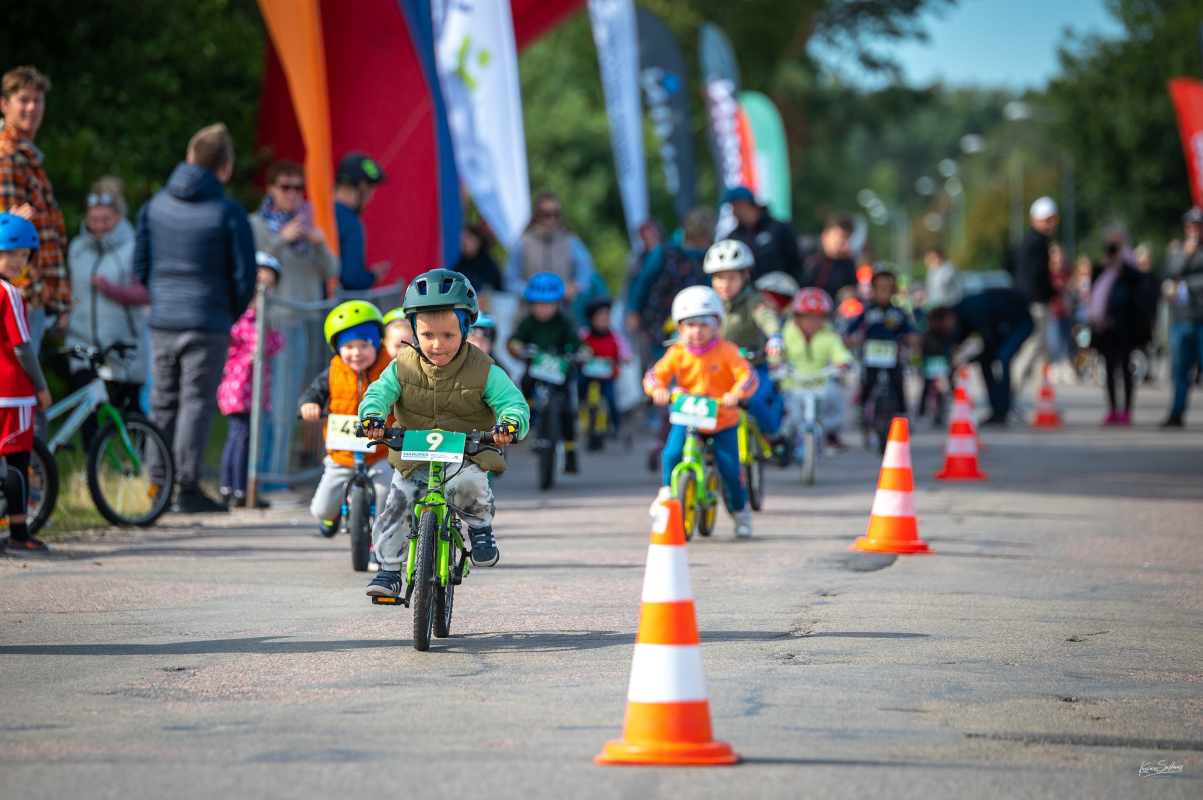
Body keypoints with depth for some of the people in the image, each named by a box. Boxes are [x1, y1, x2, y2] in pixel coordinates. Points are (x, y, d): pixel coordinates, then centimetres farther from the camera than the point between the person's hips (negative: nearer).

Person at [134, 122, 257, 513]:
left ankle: (157, 480, 17)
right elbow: (245, 277, -6)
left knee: (163, 402, 13)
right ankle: (187, 488, -2)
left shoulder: (155, 205, 5)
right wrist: (232, 315, 10)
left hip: (161, 320, 5)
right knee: (197, 402, -1)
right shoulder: (228, 212, -9)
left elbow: (140, 265, 11)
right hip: (208, 324, -5)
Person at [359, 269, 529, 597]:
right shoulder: (403, 367, -3)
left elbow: (513, 402, -14)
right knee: (396, 507, -10)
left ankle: (480, 526, -3)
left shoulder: (483, 371, -9)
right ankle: (389, 569, 8)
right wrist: (372, 415, -33)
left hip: (468, 455, -3)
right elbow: (379, 392, -9)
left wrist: (510, 423, -38)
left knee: (467, 484, -33)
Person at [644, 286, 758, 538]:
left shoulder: (726, 351, -10)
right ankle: (667, 491, 5)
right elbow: (655, 374, -9)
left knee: (730, 468, -7)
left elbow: (748, 376, -19)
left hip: (722, 421, -1)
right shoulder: (677, 353, -4)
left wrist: (736, 394, -38)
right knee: (671, 454, -22)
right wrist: (658, 389, -32)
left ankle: (740, 511, 16)